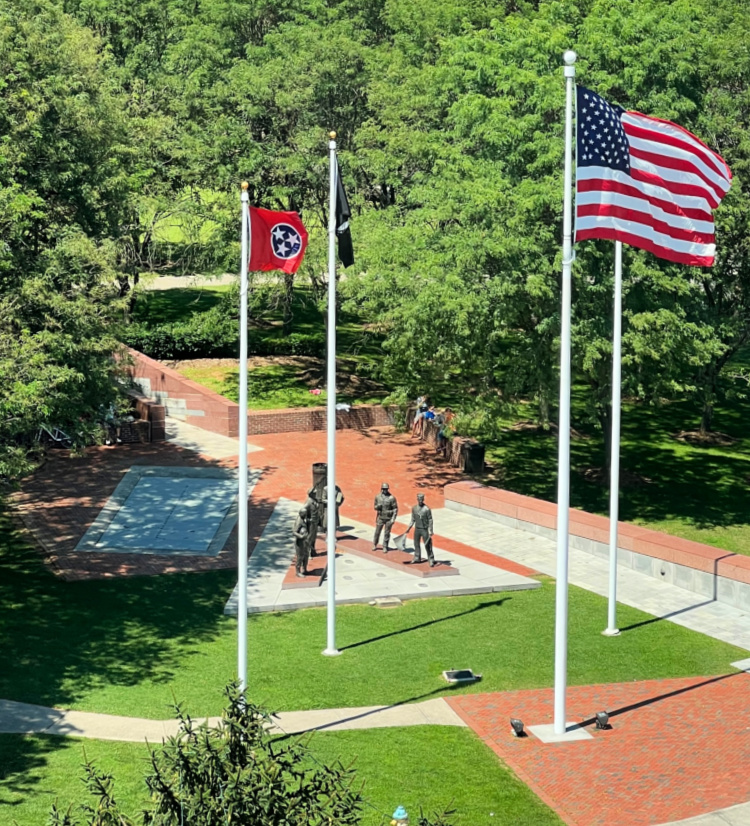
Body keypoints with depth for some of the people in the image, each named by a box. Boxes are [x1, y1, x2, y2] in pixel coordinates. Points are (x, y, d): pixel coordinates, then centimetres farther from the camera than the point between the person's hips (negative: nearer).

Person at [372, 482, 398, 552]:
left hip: (389, 518, -3)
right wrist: (377, 506, -17)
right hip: (380, 518, 3)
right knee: (377, 532, 8)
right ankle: (375, 545, 26)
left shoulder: (392, 498, -12)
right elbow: (375, 507, 9)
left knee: (387, 533, 4)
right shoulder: (378, 497, -1)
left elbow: (395, 509, -8)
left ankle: (385, 547, 14)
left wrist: (393, 518, -14)